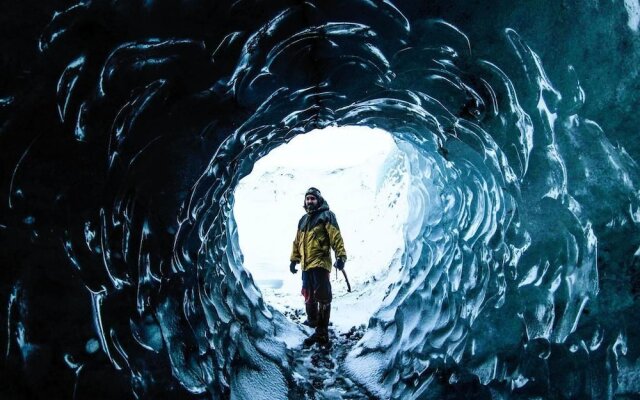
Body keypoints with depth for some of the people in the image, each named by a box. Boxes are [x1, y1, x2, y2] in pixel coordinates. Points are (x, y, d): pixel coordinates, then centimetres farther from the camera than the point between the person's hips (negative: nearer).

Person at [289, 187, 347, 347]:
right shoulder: (303, 220, 21)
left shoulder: (326, 215, -1)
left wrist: (341, 256, -21)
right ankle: (313, 321, 34)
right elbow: (297, 241, 26)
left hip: (320, 263, -7)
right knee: (308, 296, 15)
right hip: (306, 264, 7)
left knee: (322, 297, -7)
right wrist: (294, 260, 24)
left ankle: (322, 333, -6)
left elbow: (336, 237, -12)